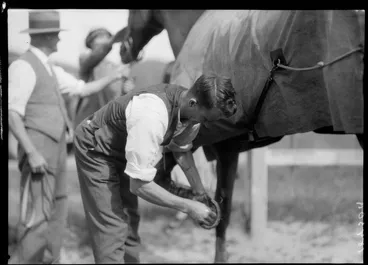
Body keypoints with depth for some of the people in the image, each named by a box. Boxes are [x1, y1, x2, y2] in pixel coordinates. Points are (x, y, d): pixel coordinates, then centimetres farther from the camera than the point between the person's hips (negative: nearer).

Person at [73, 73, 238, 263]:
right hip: (95, 149, -8)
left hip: (122, 152, 8)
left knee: (129, 220, 16)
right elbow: (138, 185, -35)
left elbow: (181, 150, 7)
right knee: (112, 228, -10)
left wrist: (200, 193, 0)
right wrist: (188, 207, -29)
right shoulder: (152, 116, -42)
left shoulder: (193, 109, -17)